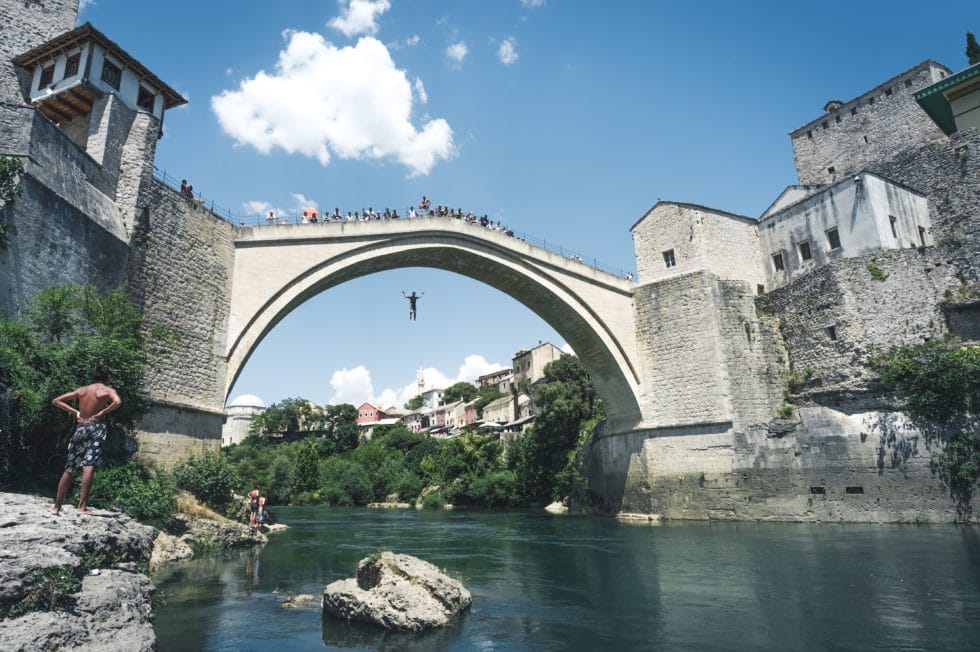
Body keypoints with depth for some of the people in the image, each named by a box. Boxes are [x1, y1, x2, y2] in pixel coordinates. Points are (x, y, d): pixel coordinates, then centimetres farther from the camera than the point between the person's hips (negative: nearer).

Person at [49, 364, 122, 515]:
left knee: (69, 469, 14)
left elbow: (56, 401, 16)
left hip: (80, 428, 5)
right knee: (89, 467, -13)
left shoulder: (81, 390, 14)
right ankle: (82, 507, -19)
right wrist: (102, 412, -9)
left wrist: (75, 412, 10)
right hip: (96, 428, -5)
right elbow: (117, 402, -22)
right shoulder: (107, 390, 0)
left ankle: (56, 506, 21)